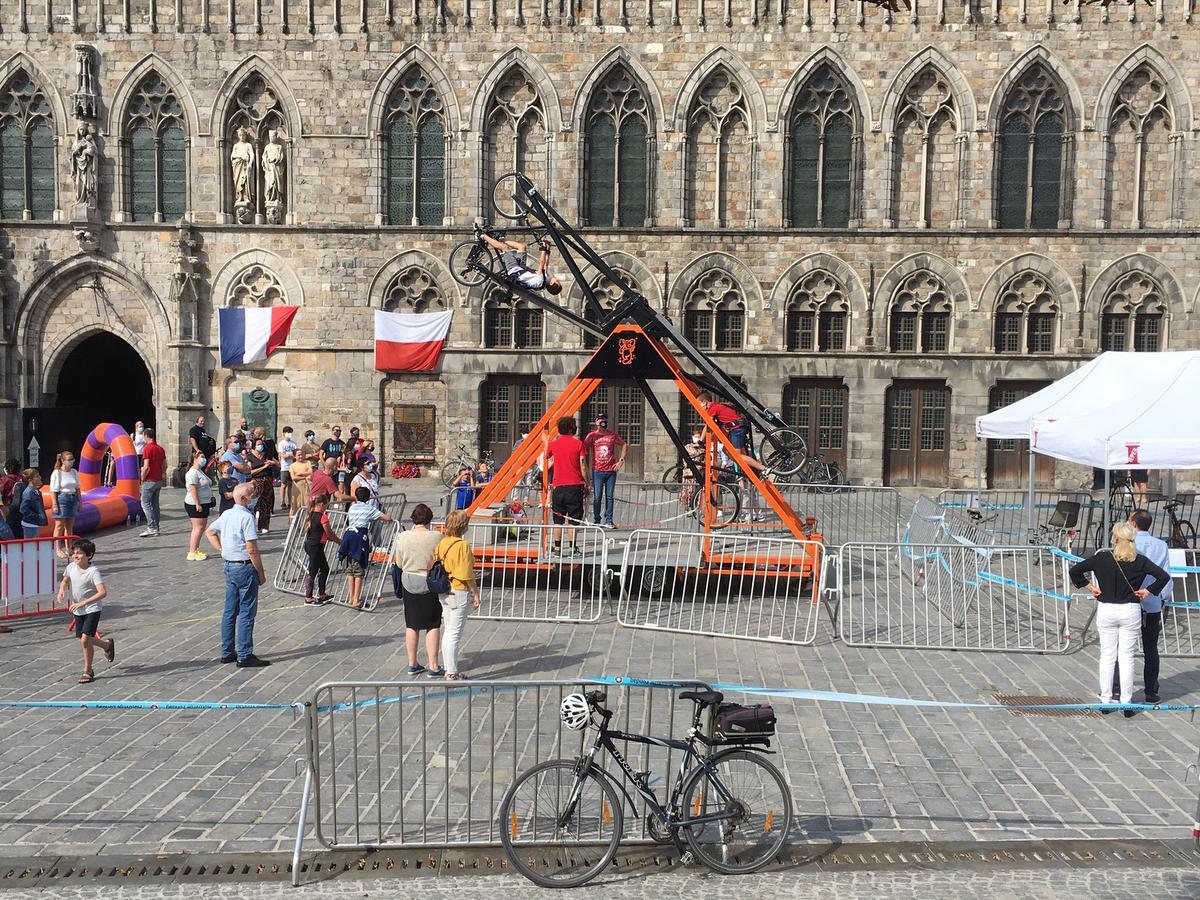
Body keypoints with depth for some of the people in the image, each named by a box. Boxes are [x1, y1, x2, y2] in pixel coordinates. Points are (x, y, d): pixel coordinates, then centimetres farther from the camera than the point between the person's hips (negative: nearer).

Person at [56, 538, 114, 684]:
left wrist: (83, 603, -33)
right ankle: (107, 644, 42)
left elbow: (103, 592, -29)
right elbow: (65, 580, 17)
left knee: (85, 639, -15)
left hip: (92, 609, -7)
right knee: (83, 639, 14)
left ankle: (87, 671, 1)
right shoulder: (71, 567, -4)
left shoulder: (93, 571, -22)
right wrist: (62, 590, -5)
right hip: (78, 610, 7)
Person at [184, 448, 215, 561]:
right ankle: (192, 553, -6)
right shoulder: (193, 472, -16)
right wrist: (198, 504, -25)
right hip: (195, 505, -10)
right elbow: (193, 489, -22)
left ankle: (196, 550, 19)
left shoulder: (200, 471, 17)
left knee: (201, 527, 12)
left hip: (204, 504, 10)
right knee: (198, 527, -9)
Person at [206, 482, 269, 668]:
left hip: (229, 566, 9)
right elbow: (251, 550, -20)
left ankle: (227, 652, 22)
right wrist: (261, 573, -12)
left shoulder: (226, 514, 8)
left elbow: (210, 531, 24)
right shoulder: (246, 517, -18)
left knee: (229, 611, 14)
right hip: (245, 568, -9)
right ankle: (245, 656, 1)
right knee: (247, 613, -2)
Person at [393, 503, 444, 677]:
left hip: (408, 583, 3)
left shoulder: (402, 537, -9)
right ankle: (433, 667, 6)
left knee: (411, 625, 14)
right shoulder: (436, 537, -16)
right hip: (430, 585, -3)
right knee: (433, 626, 6)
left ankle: (412, 664, 22)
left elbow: (399, 564, 1)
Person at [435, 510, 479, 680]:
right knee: (455, 634, -1)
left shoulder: (441, 543, 2)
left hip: (443, 592, 7)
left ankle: (448, 667, 27)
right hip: (459, 593, -7)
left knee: (447, 631, 17)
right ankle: (452, 673, 5)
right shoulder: (462, 545, -19)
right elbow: (467, 574, -17)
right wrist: (475, 593, -7)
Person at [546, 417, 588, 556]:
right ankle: (572, 548, -1)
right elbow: (582, 465, -5)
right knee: (572, 519, 1)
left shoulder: (552, 444, 3)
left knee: (558, 519, 10)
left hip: (558, 486, 2)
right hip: (575, 485, -2)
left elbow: (546, 457, 21)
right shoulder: (578, 443, -3)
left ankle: (557, 547, 10)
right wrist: (586, 484, 2)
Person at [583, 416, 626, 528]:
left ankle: (608, 521, 8)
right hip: (597, 471, -2)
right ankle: (596, 521, 6)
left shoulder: (613, 435, 8)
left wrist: (621, 460, 9)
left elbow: (624, 445, 17)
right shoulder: (592, 435, 1)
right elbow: (584, 449, 0)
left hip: (611, 470, 2)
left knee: (609, 497, 4)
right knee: (597, 497, -2)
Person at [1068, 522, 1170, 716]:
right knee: (1127, 657, 5)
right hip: (1130, 611, 0)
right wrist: (1148, 591, 1)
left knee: (1107, 656, 8)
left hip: (1106, 611, 0)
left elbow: (1075, 570, -6)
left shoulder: (1102, 557, -6)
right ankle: (1126, 702, 7)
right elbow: (1163, 576, -8)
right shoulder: (1140, 561, -5)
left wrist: (1089, 586, 4)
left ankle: (1105, 700, 13)